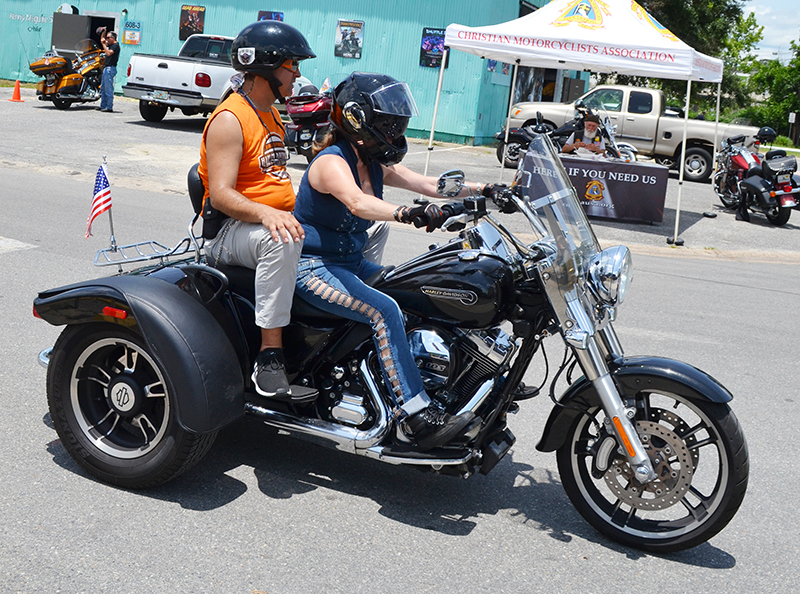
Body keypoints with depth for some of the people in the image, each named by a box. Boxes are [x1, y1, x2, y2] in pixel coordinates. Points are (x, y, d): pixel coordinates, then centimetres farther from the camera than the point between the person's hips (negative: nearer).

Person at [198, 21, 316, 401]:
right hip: (230, 231, -9)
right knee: (282, 241, -43)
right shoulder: (230, 119, -12)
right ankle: (269, 360, -40)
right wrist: (265, 213, -40)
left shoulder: (271, 116, 19)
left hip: (274, 222, 9)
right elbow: (220, 194, -22)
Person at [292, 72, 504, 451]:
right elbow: (357, 202, -38)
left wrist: (483, 190, -7)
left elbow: (428, 184, 5)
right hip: (313, 267, -9)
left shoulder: (373, 164, 10)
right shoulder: (331, 161, -17)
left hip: (351, 261, 9)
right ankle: (415, 415, -29)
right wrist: (406, 214, -56)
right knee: (384, 311, -29)